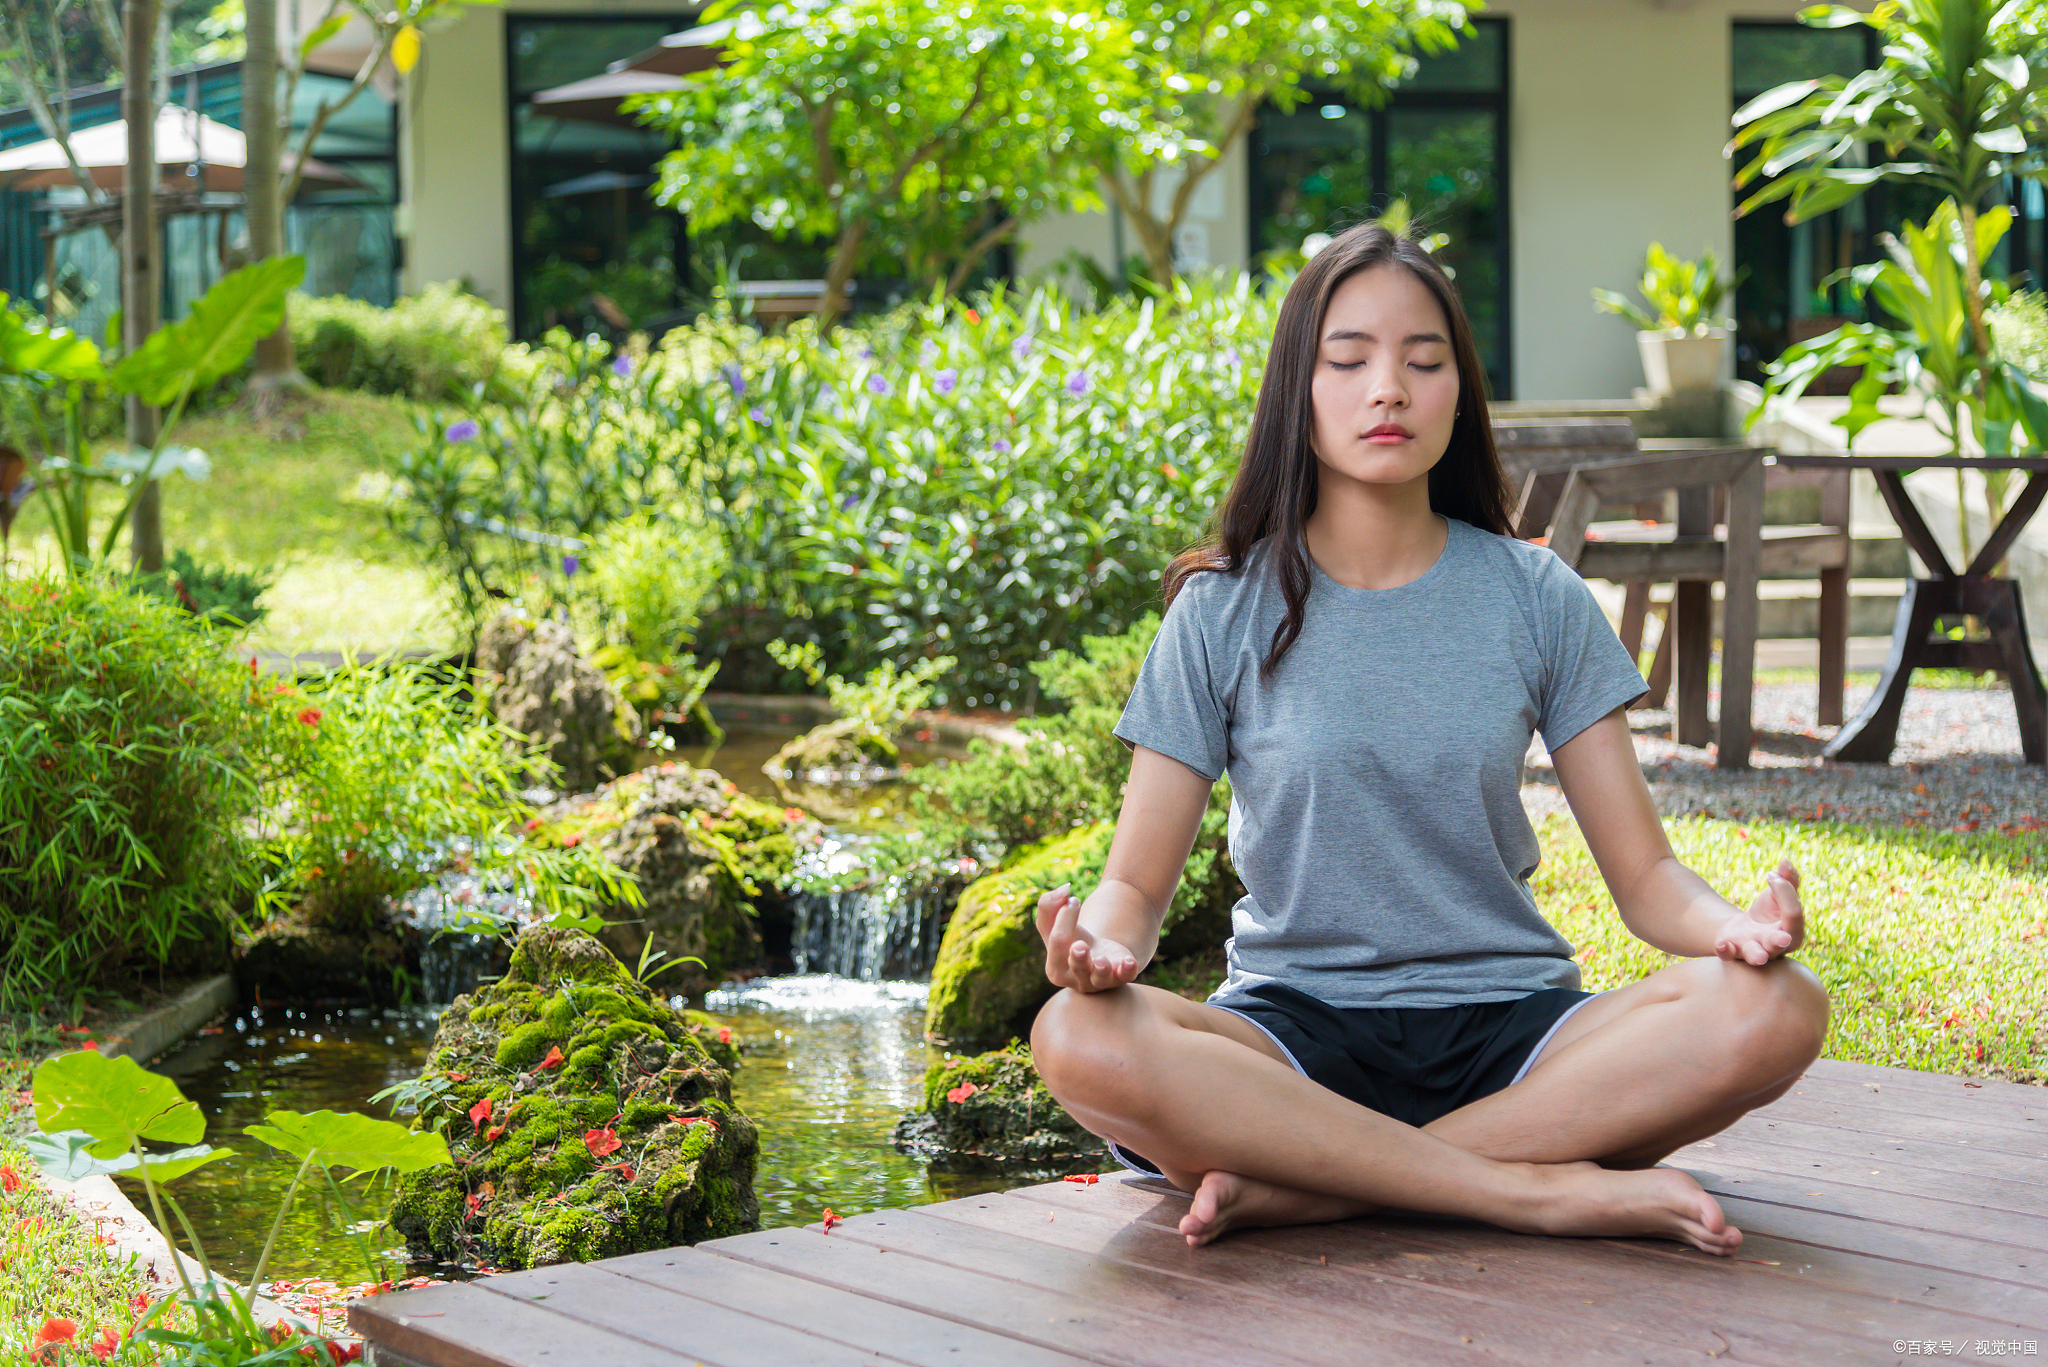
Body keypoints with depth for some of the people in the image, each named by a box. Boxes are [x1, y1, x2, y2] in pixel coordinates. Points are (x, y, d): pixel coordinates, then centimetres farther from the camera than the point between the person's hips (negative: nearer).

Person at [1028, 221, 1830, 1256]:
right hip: (1297, 1027, -1)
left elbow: (1644, 872, 4)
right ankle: (1547, 1188, -28)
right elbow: (1137, 879, 2)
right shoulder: (1225, 611, 3)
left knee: (1778, 1010, -27)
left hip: (1508, 1023, 2)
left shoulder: (1533, 598, 6)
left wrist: (1735, 927, -20)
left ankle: (1302, 1186, -26)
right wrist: (1100, 941, -23)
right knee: (1079, 1039, -33)